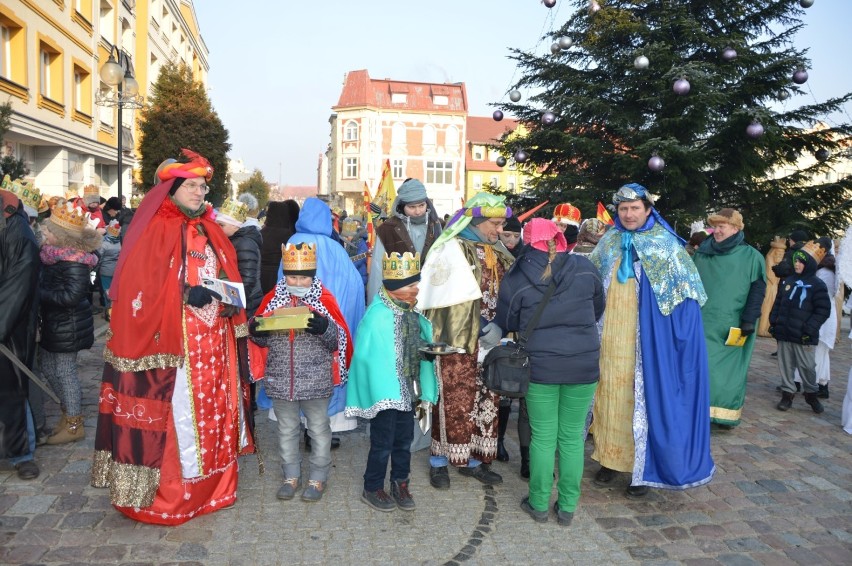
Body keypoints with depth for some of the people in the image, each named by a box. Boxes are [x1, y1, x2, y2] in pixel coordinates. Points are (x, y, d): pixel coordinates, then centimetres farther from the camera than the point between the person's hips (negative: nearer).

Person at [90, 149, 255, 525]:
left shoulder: (210, 232, 14)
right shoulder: (154, 230, -7)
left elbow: (228, 277, 20)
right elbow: (140, 290, -14)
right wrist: (188, 296, -23)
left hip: (213, 343, 7)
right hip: (171, 345, -7)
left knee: (215, 413, 12)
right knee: (174, 418, -1)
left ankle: (211, 488, 27)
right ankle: (163, 497, 15)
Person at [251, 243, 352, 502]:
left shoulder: (324, 298, -6)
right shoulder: (273, 298, 2)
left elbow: (339, 340, -9)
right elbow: (262, 339, 7)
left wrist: (325, 329, -30)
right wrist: (255, 331, -16)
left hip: (316, 380, -3)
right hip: (281, 380, 3)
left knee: (319, 428, 11)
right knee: (286, 428, 16)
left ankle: (318, 477, 28)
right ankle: (291, 475, 33)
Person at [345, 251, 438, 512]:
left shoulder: (413, 314, 2)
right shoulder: (377, 316, -20)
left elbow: (422, 352, 6)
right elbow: (366, 356, -21)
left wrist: (425, 392, 7)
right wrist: (381, 393, -20)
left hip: (407, 390, 7)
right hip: (385, 392, -7)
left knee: (404, 439, 17)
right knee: (382, 442, 6)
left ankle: (400, 484, 35)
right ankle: (372, 489, 25)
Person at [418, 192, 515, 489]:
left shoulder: (497, 253, 14)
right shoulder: (452, 249, -8)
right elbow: (454, 300, -14)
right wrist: (483, 325, -18)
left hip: (489, 342, 7)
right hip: (458, 341, -7)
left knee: (486, 401, 11)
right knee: (454, 402, -1)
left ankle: (472, 459, 25)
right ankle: (439, 461, 15)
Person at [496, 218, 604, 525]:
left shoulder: (516, 279, -8)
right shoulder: (585, 268, -2)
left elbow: (506, 323, 4)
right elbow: (599, 308, 13)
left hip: (541, 366, -2)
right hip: (584, 365, 2)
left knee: (543, 437, 10)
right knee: (572, 436, 12)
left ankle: (539, 504, 23)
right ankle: (568, 507, 23)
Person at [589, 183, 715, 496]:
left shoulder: (667, 246, -3)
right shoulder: (609, 244, 9)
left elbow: (687, 294, -4)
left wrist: (682, 336, -12)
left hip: (647, 339, -4)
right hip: (611, 338, 4)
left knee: (647, 397, 1)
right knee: (610, 394, 8)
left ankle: (645, 467, 14)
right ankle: (610, 458, 22)